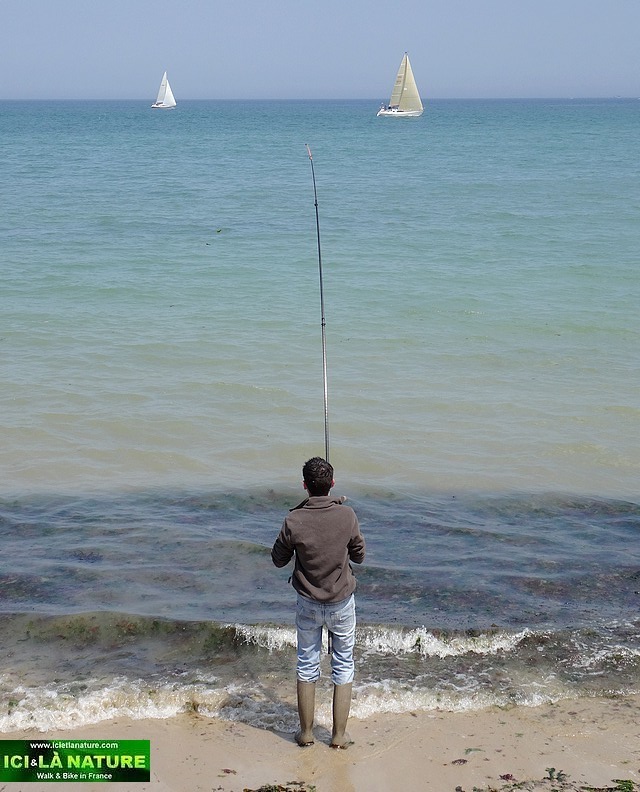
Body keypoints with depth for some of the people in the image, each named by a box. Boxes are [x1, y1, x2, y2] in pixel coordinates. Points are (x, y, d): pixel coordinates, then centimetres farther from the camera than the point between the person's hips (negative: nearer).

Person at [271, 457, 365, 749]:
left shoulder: (294, 521, -17)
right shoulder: (347, 515, -15)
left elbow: (278, 559, -3)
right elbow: (359, 555, -1)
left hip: (308, 603, 0)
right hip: (342, 602, 0)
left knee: (307, 665, 15)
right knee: (343, 665, 13)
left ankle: (306, 732, 22)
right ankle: (339, 735, 17)